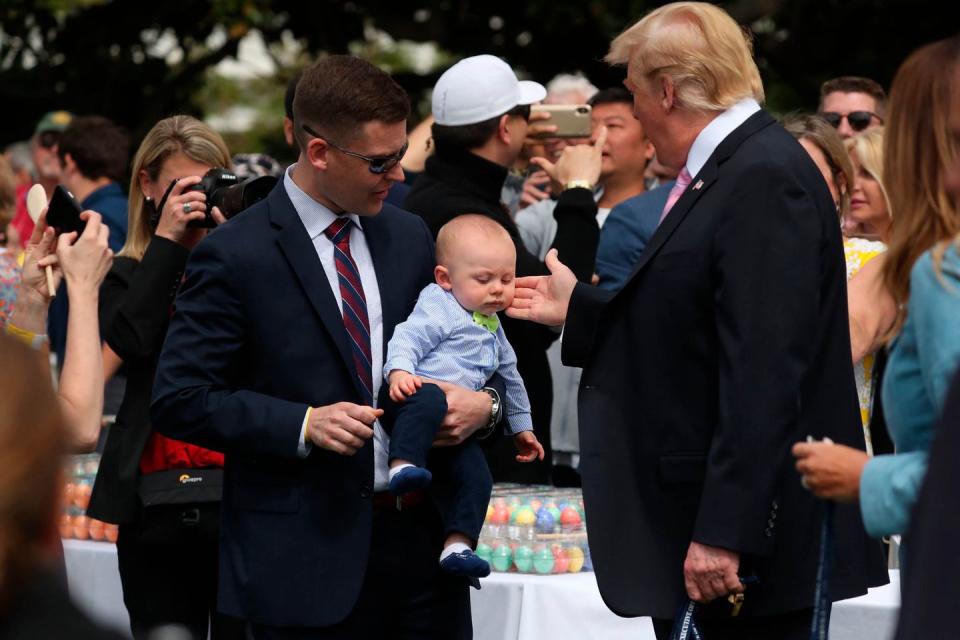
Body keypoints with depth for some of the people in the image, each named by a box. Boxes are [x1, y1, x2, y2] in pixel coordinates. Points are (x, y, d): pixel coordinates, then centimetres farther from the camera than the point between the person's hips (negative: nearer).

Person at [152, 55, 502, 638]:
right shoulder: (236, 255, -8)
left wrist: (484, 405, -3)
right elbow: (179, 399, -9)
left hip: (422, 540, 5)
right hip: (307, 561, -5)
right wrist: (304, 425, -19)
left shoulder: (410, 236, 10)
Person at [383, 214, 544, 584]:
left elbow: (510, 379, 37)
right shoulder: (439, 307, -1)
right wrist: (399, 370, -34)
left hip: (457, 424, 7)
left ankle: (458, 545, -14)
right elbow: (409, 337, -15)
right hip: (418, 390, -7)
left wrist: (521, 427, 42)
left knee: (476, 476, -11)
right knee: (429, 399, -42)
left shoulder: (494, 331, 25)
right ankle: (403, 466, -51)